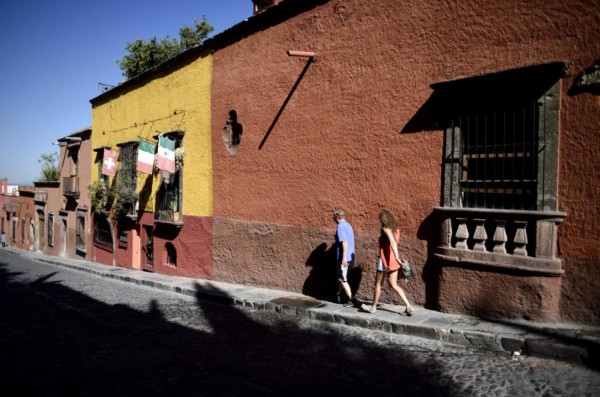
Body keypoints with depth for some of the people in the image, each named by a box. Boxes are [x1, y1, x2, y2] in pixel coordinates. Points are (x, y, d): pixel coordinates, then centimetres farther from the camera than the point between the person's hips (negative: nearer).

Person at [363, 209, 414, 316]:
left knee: (378, 284, 9)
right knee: (394, 285, 11)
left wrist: (396, 256, -37)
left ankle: (373, 307, 23)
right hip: (392, 260, 7)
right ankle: (408, 306, 2)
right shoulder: (395, 229, 8)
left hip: (385, 260, -7)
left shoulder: (385, 229, -14)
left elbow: (393, 242, -28)